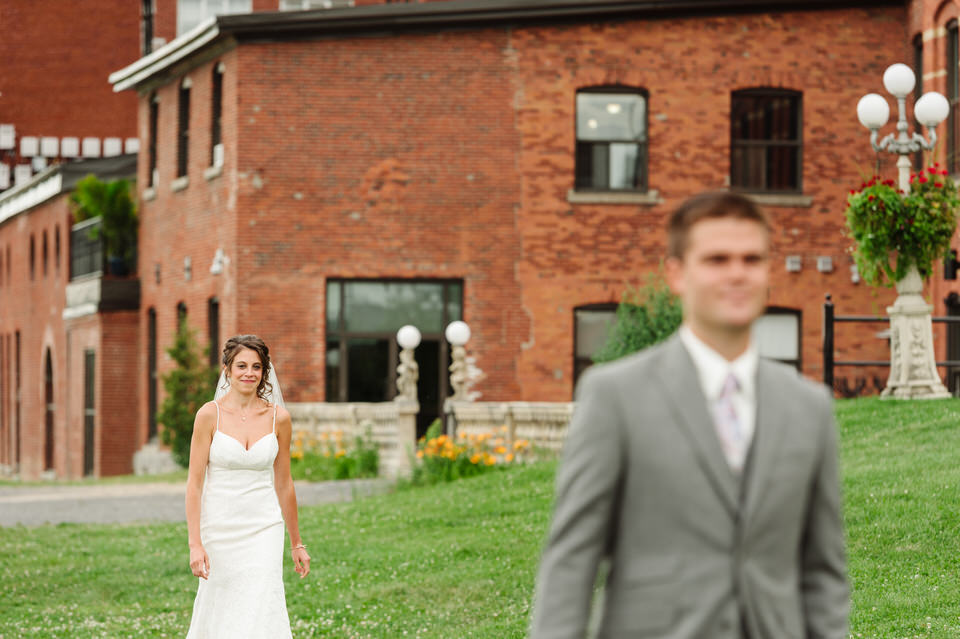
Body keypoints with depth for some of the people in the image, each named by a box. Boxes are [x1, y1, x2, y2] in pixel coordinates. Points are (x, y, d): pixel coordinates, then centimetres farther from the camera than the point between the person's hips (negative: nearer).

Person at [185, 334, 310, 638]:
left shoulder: (278, 418, 1)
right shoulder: (210, 415, -6)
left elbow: (284, 483, 10)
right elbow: (194, 482, -7)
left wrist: (297, 543, 14)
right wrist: (195, 544, -14)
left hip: (263, 529, 1)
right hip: (219, 529, -1)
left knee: (261, 611, -9)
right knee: (218, 613, 8)